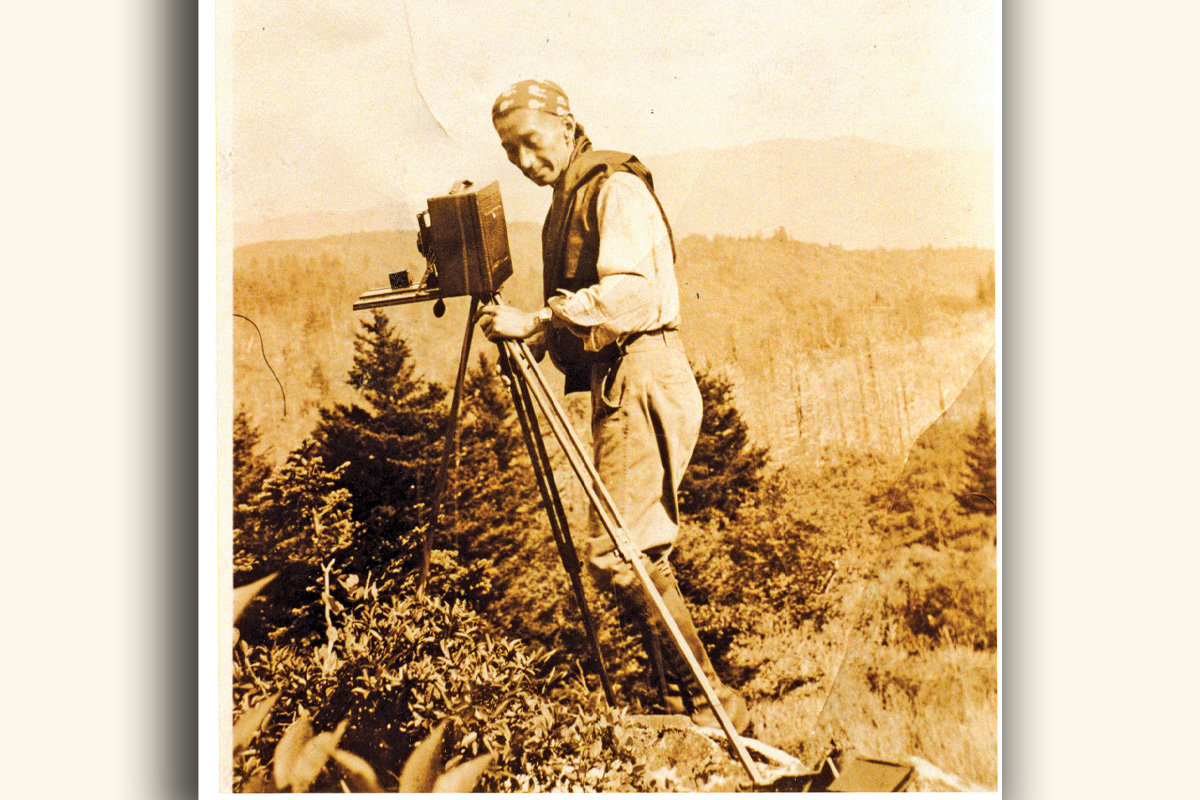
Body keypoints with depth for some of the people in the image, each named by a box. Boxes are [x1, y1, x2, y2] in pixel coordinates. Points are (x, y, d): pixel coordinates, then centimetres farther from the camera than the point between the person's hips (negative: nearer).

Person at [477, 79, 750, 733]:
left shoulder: (615, 189, -7)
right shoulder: (566, 201, 22)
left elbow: (630, 293, -23)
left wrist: (536, 321, -26)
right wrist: (533, 338, 8)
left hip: (643, 378, -10)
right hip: (615, 383, 10)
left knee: (619, 552, -13)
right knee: (639, 552, 10)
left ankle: (713, 703, -4)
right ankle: (683, 690, 18)